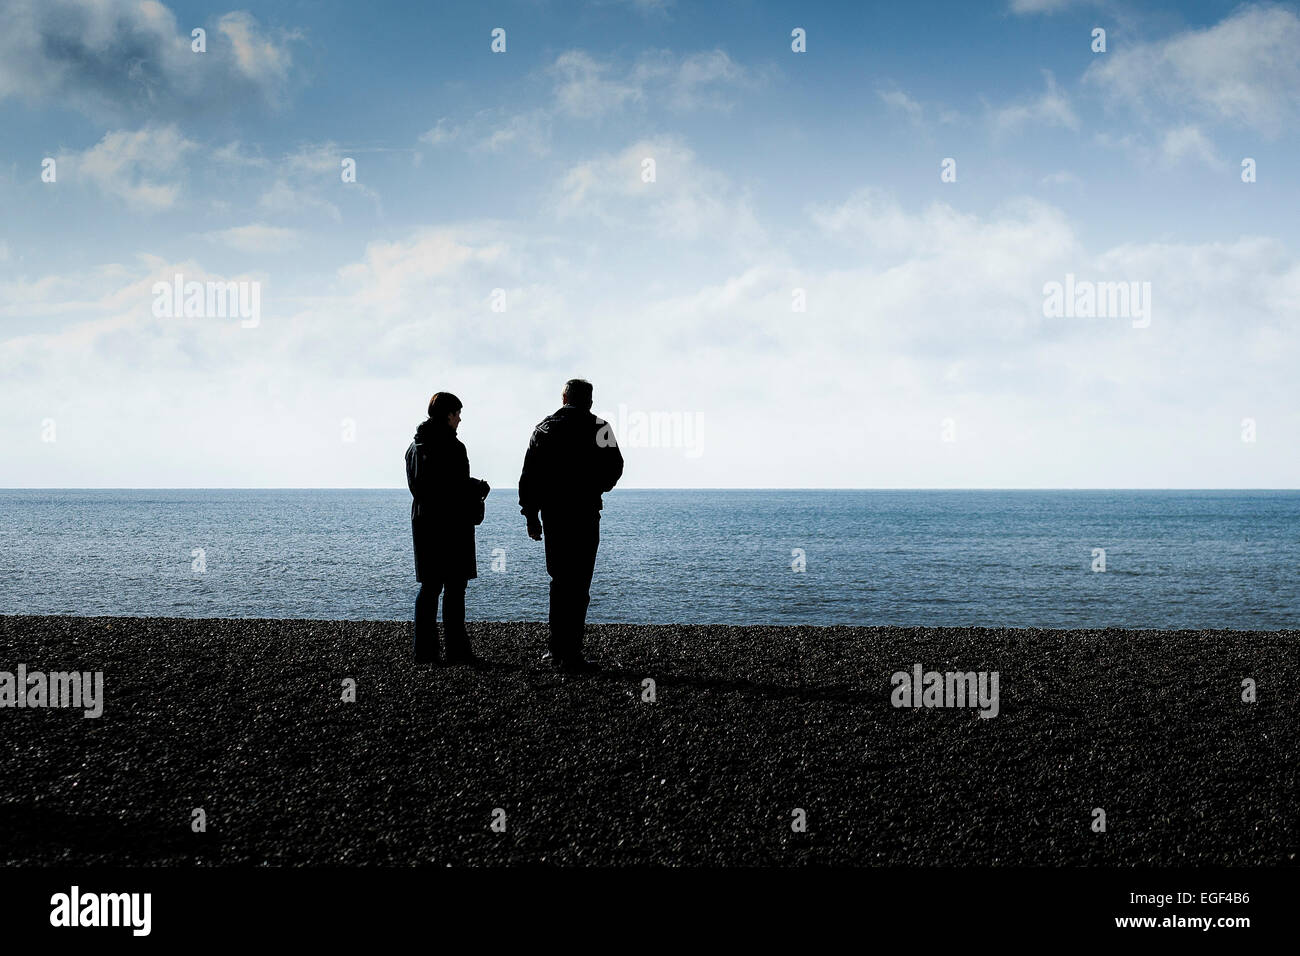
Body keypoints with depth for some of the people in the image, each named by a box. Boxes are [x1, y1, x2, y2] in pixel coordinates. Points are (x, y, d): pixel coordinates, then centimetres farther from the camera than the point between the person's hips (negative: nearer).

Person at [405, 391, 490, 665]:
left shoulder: (415, 446, 12)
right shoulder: (450, 447, -15)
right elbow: (457, 487, -20)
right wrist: (480, 488, 0)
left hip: (423, 520, 8)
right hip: (451, 523, -8)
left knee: (429, 586, 10)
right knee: (455, 586, -3)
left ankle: (425, 649, 10)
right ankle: (457, 650, -1)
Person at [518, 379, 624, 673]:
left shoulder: (543, 428, 8)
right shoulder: (597, 427, -4)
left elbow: (529, 475, 7)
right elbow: (614, 468, -7)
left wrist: (531, 516, 12)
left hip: (551, 513, 5)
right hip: (583, 513, -5)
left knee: (559, 579, 17)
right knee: (578, 584, -4)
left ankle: (557, 648, 22)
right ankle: (570, 656, -7)